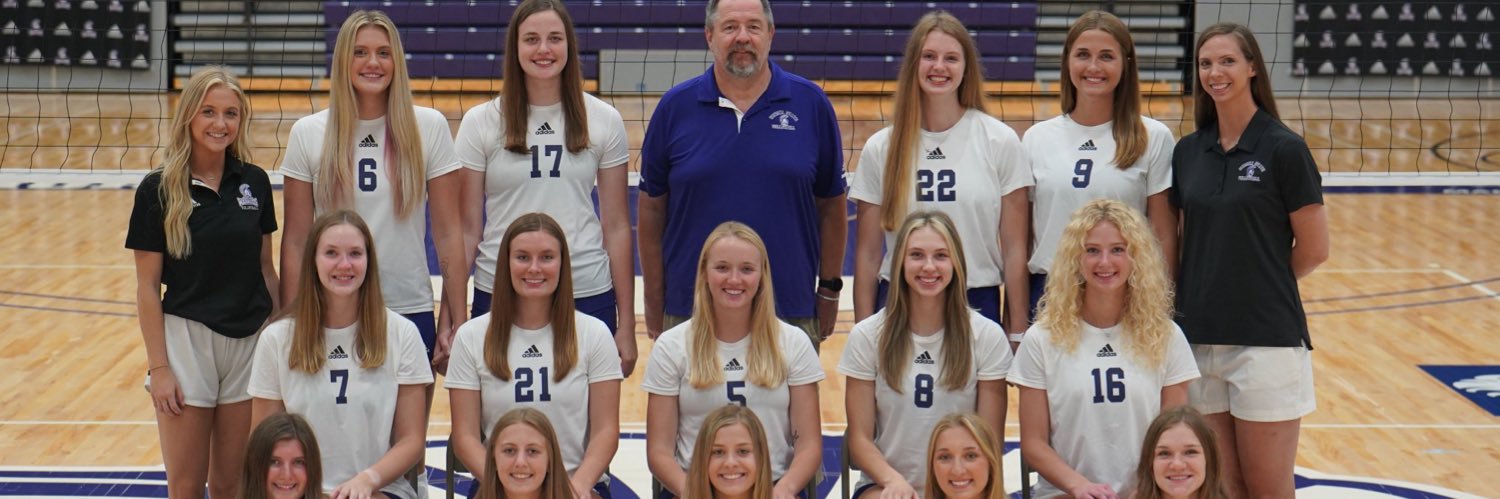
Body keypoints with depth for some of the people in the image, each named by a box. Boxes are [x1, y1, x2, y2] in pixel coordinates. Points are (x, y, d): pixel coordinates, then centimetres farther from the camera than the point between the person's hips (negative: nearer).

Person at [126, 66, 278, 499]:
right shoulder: (159, 189, -7)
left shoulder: (254, 182, 3)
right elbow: (147, 288, -6)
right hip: (186, 338, -3)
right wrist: (158, 366, -10)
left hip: (250, 341, 3)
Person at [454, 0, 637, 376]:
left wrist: (627, 323, 3)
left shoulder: (603, 120, 4)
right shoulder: (481, 123, 2)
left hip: (587, 297, 0)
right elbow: (466, 229, 4)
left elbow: (617, 226, 5)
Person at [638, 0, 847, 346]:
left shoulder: (811, 103, 0)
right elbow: (652, 208, 4)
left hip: (792, 313, 0)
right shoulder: (675, 107, 0)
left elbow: (831, 207, 5)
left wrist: (829, 291, 5)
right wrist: (653, 303, 3)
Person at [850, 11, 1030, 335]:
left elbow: (1014, 249, 1)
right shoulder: (881, 148, 3)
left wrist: (1017, 332, -1)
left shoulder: (999, 141, 0)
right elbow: (867, 253, 6)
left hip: (978, 306, -1)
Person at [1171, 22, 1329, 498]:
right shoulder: (1188, 151, 8)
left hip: (1265, 338, -5)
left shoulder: (1283, 149, -7)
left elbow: (1313, 249, -4)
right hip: (1199, 335, 5)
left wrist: (1258, 282, 6)